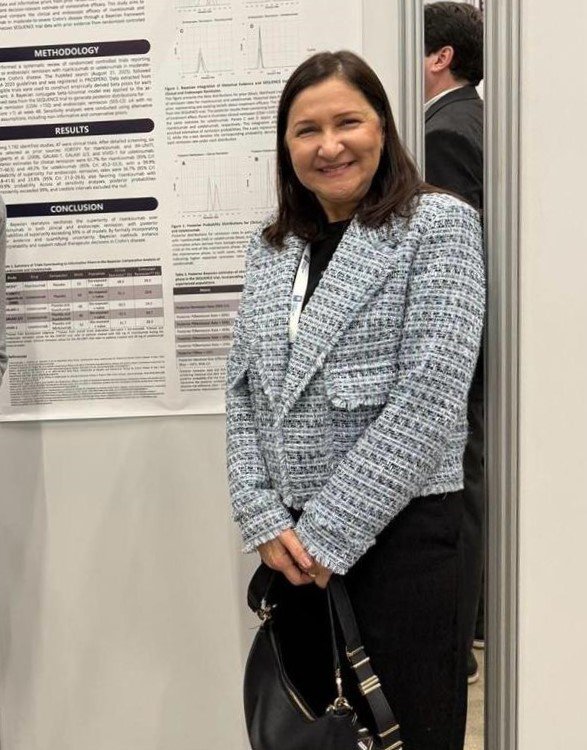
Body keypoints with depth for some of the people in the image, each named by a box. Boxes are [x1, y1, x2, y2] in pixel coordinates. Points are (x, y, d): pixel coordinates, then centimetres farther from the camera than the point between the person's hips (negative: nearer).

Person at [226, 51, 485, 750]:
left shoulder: (441, 225, -6)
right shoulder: (270, 247, 9)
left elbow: (431, 394, -15)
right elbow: (242, 389, 7)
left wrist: (330, 531, -14)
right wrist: (263, 519, -5)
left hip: (400, 528, -4)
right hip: (291, 541, 5)